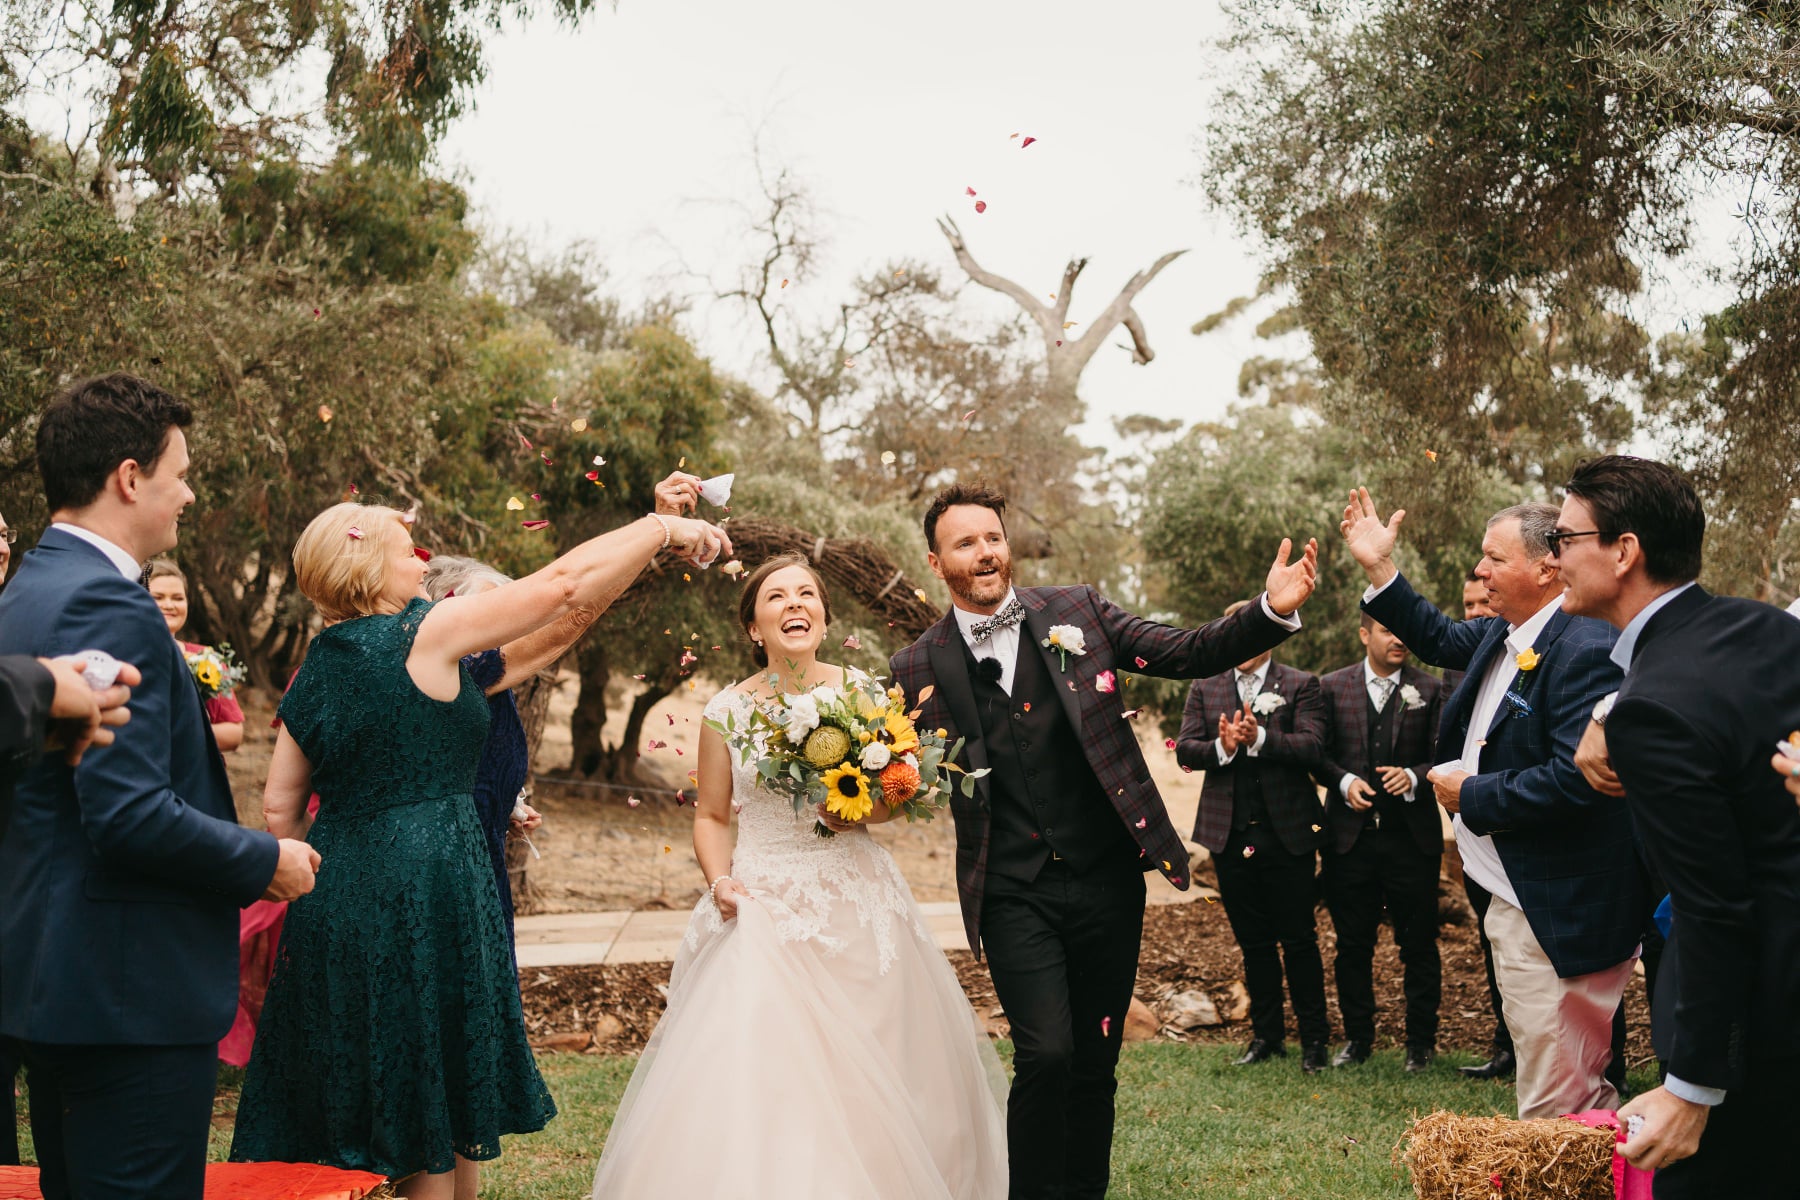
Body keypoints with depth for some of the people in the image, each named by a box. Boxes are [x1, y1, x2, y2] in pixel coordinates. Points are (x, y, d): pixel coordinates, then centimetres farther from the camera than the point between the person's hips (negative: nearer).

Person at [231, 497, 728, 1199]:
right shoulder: (425, 633, -8)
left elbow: (280, 809, 12)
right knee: (440, 1114, 5)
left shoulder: (313, 673, 11)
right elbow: (564, 583, -8)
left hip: (336, 894, 7)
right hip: (424, 892, -7)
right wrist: (663, 529, 2)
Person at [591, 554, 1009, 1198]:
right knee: (756, 1075, -6)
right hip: (763, 905, -1)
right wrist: (719, 881, -8)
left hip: (857, 903, 1)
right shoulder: (728, 710, -1)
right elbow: (712, 816, 9)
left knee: (867, 1074, 2)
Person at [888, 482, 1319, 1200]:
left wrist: (1273, 610, -13)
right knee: (1045, 1055, -15)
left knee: (1095, 1062, 11)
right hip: (1013, 895, -2)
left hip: (1107, 879, 2)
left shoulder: (1076, 612, 2)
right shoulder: (919, 669, 0)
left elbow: (1188, 655, 1)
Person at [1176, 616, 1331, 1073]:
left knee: (1299, 941, 3)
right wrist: (1221, 747, -21)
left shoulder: (1301, 685, 0)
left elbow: (1311, 747, -13)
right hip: (1231, 834, 3)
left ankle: (1314, 1038, 14)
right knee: (1253, 942, 12)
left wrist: (1259, 737, -26)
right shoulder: (1204, 688, 9)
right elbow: (1185, 748, -1)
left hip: (1287, 832, -3)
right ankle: (1266, 1034, 22)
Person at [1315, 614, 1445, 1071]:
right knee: (1352, 945, 9)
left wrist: (1414, 777, -17)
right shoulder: (1333, 687, 6)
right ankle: (1357, 1037, 22)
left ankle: (1421, 1042, 17)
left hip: (1411, 836, -1)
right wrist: (1344, 781, -12)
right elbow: (1319, 753, 6)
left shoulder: (1428, 690, 3)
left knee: (1418, 945, 5)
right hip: (1350, 836, 1)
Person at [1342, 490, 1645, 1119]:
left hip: (1556, 913, -10)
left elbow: (1574, 779, -30)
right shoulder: (1503, 634, 8)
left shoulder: (1586, 648, -22)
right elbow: (1439, 639, 29)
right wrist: (1378, 567, 19)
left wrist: (1471, 795, -16)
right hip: (1513, 898, 10)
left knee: (1554, 1102, -4)